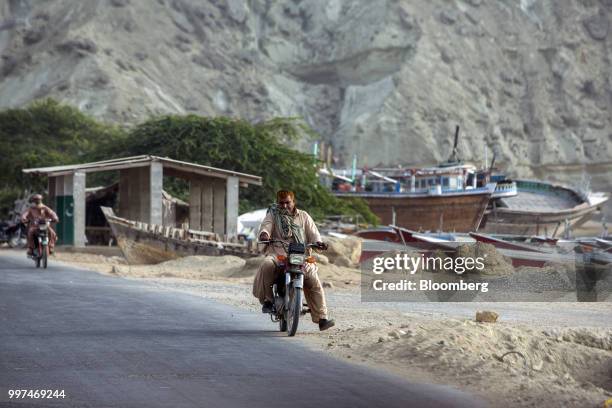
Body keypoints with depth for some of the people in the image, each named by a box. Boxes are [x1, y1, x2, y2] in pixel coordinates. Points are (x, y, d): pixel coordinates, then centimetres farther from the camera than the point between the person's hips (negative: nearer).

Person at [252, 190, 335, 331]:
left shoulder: (303, 216, 20)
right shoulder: (272, 215, 15)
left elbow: (312, 232, 11)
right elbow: (266, 225, -4)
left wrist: (317, 241, -12)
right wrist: (264, 234, -29)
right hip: (277, 254, -1)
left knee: (315, 282, -16)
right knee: (267, 265, -35)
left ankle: (322, 319, -12)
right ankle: (267, 299, -16)